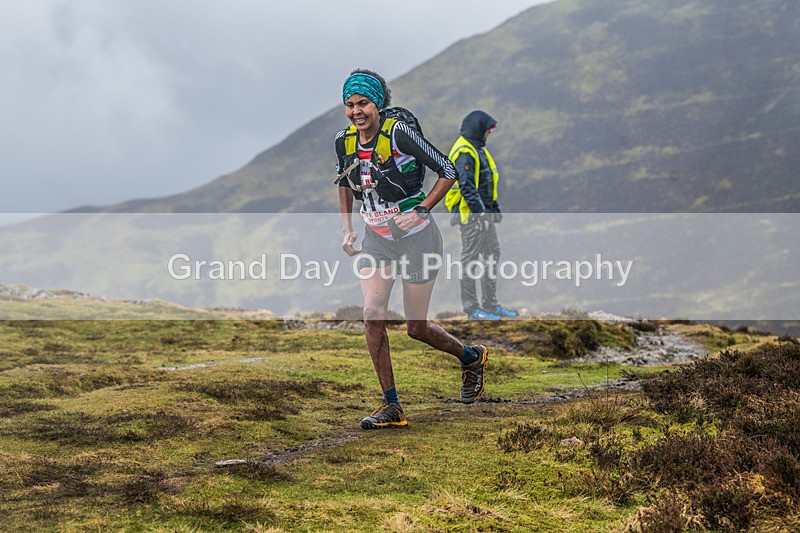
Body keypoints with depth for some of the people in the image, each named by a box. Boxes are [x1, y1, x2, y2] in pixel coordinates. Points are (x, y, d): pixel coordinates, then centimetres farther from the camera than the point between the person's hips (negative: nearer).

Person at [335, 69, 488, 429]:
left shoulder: (398, 133, -20)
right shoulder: (344, 141, -3)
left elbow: (447, 171, -14)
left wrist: (419, 211, -20)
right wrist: (347, 229, 7)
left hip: (416, 238, -5)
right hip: (376, 240, 5)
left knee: (416, 328, 4)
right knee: (372, 315, -13)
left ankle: (471, 357, 34)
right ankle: (391, 407, -3)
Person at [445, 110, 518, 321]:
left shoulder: (478, 149, 17)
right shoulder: (464, 152, -17)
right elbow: (466, 186, -24)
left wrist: (494, 207, 23)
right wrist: (480, 212, -26)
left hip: (484, 211, 11)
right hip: (470, 214, -11)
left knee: (492, 254, 13)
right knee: (471, 258, -5)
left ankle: (490, 304, 19)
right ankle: (472, 308, -1)